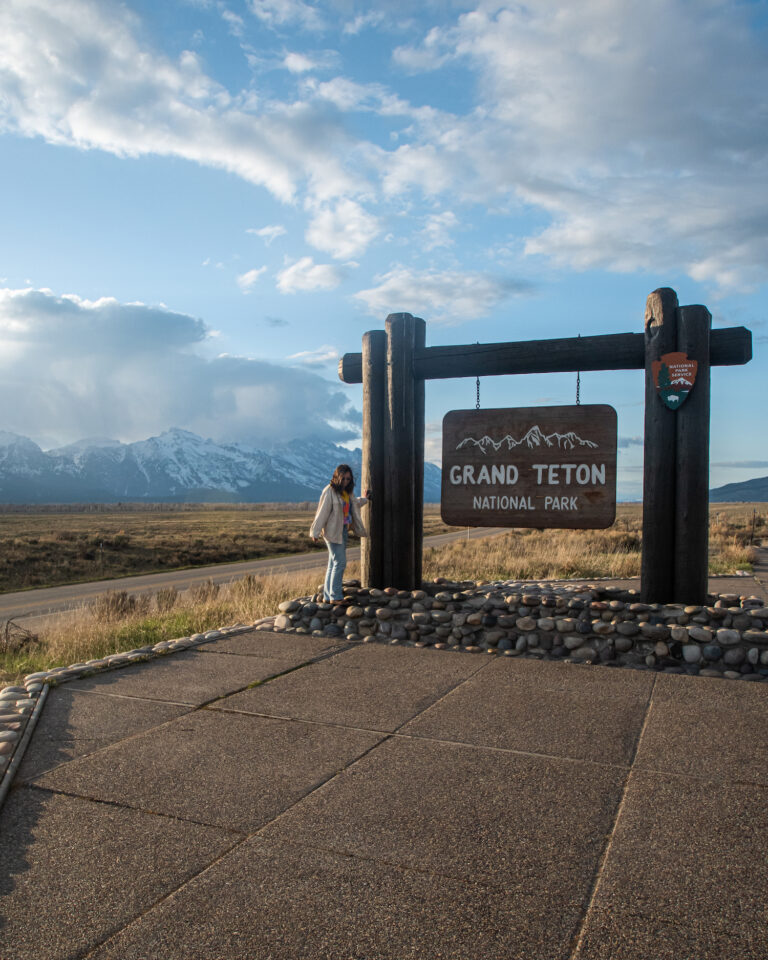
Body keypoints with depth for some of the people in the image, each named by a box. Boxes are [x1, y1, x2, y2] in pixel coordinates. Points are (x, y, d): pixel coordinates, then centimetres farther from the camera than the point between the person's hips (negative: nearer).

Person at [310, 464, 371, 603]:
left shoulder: (348, 491, 11)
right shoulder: (329, 491, -14)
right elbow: (322, 512, -14)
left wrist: (364, 499, 41)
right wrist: (315, 532, -13)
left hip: (343, 531, 8)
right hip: (332, 532, -8)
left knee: (334, 564, 10)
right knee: (340, 562, -11)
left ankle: (328, 596, 16)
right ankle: (336, 596, -6)